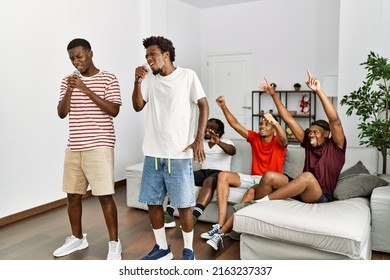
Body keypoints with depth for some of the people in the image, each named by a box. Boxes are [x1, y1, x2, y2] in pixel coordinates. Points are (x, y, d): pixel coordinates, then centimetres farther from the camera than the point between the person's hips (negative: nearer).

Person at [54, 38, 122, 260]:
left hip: (99, 147, -5)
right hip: (74, 148, 6)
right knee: (73, 195, 13)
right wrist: (70, 90, -12)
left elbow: (114, 110, -13)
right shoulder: (68, 81, 11)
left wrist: (87, 90, -19)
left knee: (105, 196, -5)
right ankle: (78, 238, 32)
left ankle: (114, 243, 10)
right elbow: (62, 113, 4)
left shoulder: (108, 79, -3)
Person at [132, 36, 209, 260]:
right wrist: (138, 82, -5)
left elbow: (204, 105, -4)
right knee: (152, 202, 11)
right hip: (153, 153, 5)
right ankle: (163, 248, 29)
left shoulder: (188, 76, -3)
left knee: (184, 204, 3)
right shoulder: (149, 78, 10)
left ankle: (188, 250, 23)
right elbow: (138, 107, 9)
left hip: (179, 154, -5)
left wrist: (199, 140, -12)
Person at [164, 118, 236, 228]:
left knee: (209, 181, -40)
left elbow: (233, 151, -21)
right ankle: (168, 214, -31)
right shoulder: (201, 142, 18)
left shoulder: (226, 142, 2)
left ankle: (193, 217, -53)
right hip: (203, 172, 5)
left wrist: (218, 142, -41)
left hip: (219, 173, -4)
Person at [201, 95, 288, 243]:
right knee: (223, 175, -17)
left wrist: (275, 122, -49)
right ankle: (221, 224, -27)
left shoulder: (279, 142, -2)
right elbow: (235, 124, 2)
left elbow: (283, 137, -27)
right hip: (253, 178, 5)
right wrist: (224, 107, -11)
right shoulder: (254, 137, 10)